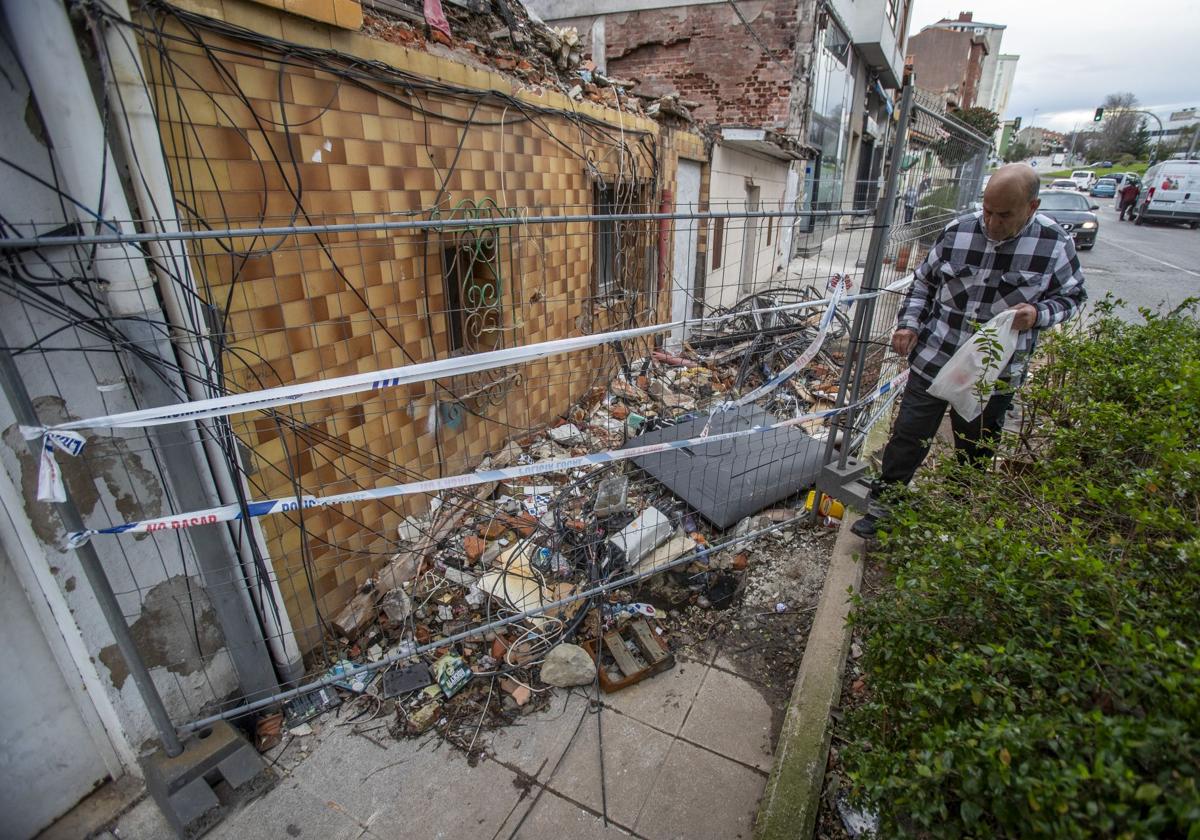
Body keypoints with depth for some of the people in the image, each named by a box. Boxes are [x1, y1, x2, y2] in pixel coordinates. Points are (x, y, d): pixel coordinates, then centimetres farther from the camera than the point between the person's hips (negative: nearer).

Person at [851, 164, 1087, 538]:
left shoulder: (1055, 244, -7)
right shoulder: (958, 231, -4)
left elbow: (1071, 297, 5)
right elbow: (924, 281, 9)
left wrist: (1039, 313, -16)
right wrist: (909, 323, -3)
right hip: (933, 360, 0)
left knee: (975, 454, 16)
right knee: (909, 437, 5)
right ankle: (882, 507, 20)